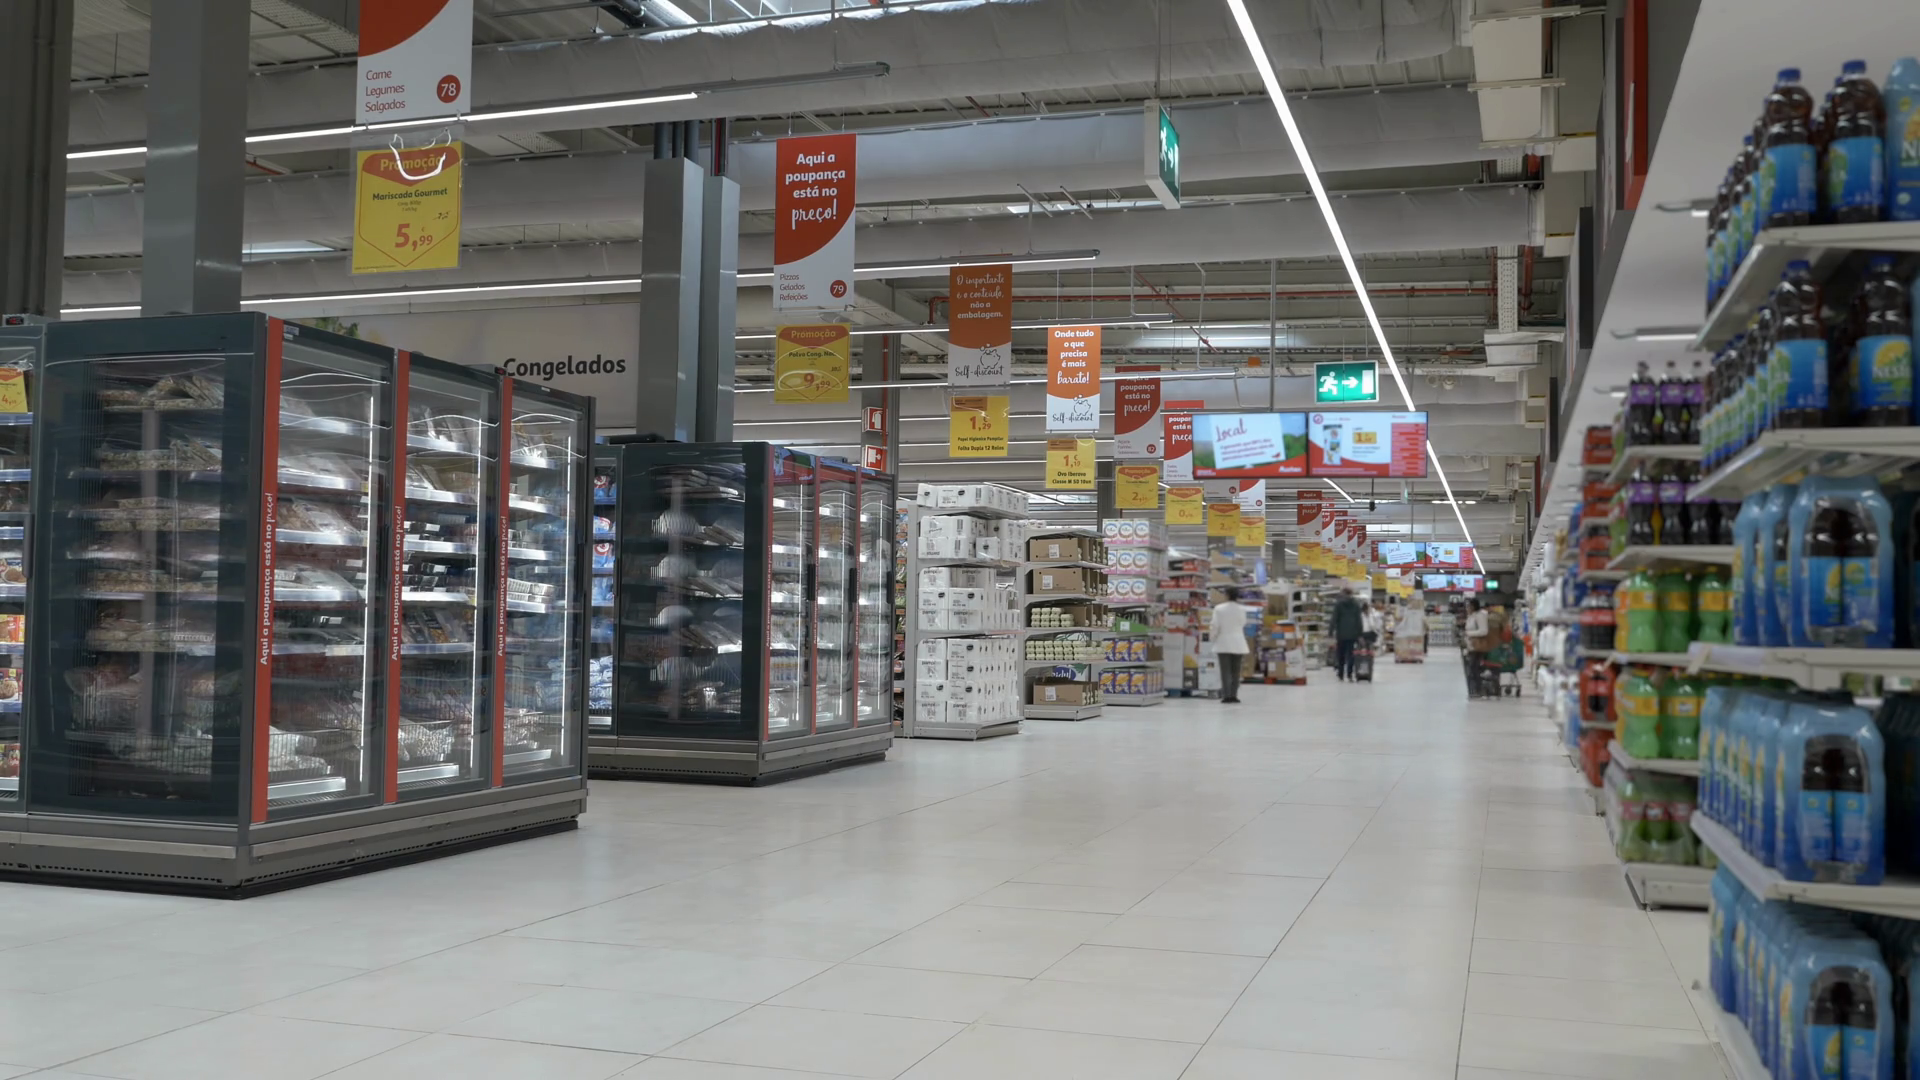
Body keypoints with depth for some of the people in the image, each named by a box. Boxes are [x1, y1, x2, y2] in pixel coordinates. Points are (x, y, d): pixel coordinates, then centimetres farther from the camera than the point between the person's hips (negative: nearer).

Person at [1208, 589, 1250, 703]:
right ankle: (1233, 695, 6)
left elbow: (1215, 626, -6)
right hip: (1238, 643, 2)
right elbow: (1243, 624, 2)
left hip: (1224, 643, -2)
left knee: (1225, 670, -1)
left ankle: (1226, 696, -7)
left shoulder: (1219, 608, -10)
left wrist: (1212, 632, 13)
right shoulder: (1242, 609, -4)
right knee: (1235, 671, 7)